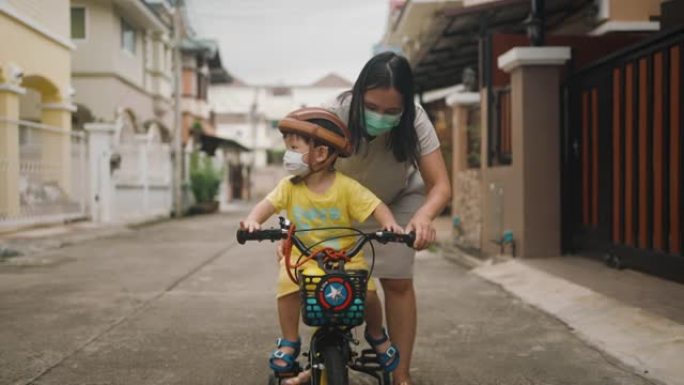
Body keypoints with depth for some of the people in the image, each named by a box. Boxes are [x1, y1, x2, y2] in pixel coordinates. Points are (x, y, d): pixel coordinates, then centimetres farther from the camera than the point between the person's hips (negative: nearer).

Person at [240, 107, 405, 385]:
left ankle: (376, 334, 14)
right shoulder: (289, 186, -5)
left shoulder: (346, 186, -12)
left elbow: (376, 206, -13)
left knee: (367, 292, -19)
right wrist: (252, 220, -37)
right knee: (287, 287, -25)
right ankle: (289, 342, -2)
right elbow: (269, 203, -16)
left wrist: (390, 224, -33)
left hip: (345, 256, -1)